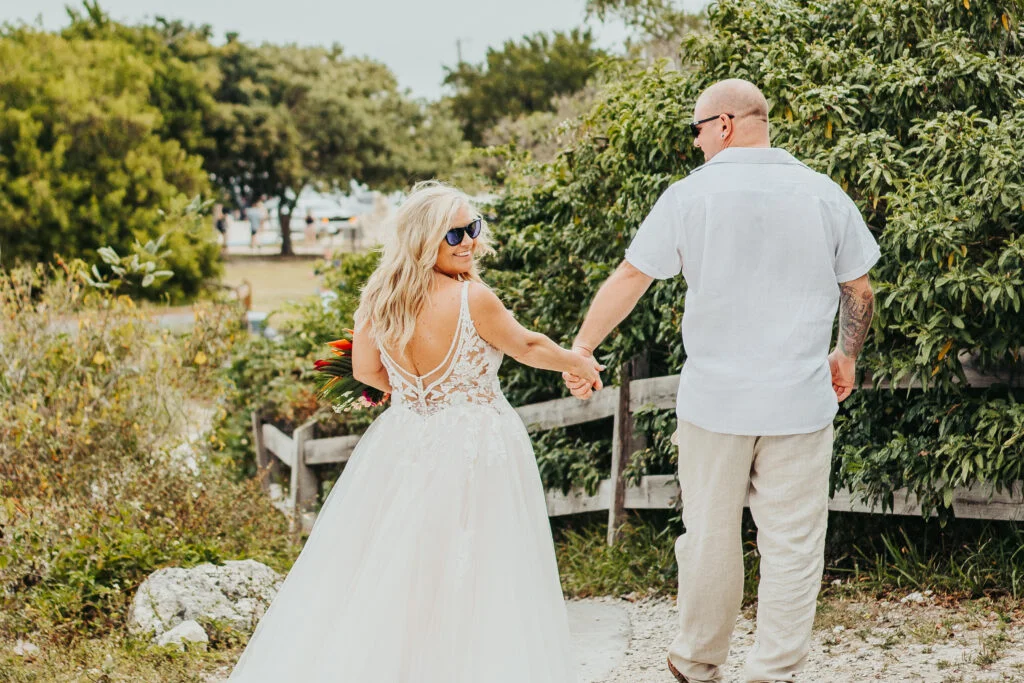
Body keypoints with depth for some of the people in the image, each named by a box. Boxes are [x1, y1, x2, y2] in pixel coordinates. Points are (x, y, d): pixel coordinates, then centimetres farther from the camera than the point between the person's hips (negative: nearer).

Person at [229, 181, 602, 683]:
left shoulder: (377, 298, -2)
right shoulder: (472, 298, -17)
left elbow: (367, 372, 9)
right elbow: (526, 347, -3)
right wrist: (577, 363, 15)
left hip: (402, 445, 6)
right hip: (474, 451, -6)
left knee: (383, 578, 13)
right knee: (469, 584, 2)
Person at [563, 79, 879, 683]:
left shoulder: (691, 195, -5)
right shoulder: (824, 195, 1)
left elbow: (628, 281, 0)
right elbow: (859, 293, 7)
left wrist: (581, 348, 12)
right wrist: (847, 354, 24)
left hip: (713, 400, 0)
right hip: (799, 403, 1)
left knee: (709, 537, 12)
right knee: (793, 545, 7)